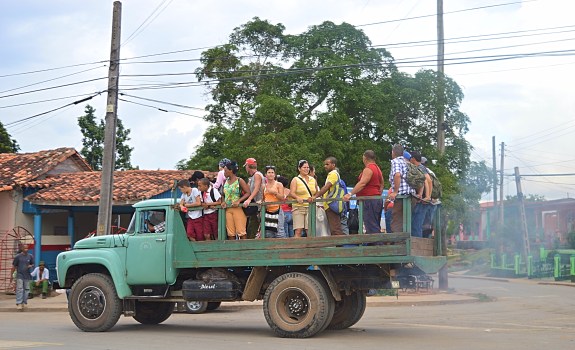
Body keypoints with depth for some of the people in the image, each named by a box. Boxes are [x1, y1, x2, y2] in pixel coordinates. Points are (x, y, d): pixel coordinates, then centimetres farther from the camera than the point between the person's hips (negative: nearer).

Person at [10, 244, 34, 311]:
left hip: (27, 276, 3)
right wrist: (11, 275, 0)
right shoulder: (18, 256, -2)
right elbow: (14, 266, 2)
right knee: (19, 289, -9)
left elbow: (33, 264, 14)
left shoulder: (30, 256, 5)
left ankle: (25, 303, 16)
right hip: (20, 275, -3)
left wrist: (31, 266, -10)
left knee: (26, 289, 6)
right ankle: (18, 303, -11)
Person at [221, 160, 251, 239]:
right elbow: (223, 195, 21)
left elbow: (248, 193, -10)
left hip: (237, 208, -6)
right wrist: (223, 202, 1)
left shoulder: (239, 181, -6)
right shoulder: (225, 182, 11)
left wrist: (238, 201, -19)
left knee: (241, 231, -7)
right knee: (230, 233, 6)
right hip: (228, 209, 6)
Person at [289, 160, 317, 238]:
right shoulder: (295, 180, 5)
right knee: (298, 231, -12)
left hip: (310, 208, 4)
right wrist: (297, 197, -27)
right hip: (299, 207, -3)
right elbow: (291, 193, -8)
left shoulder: (313, 180, 17)